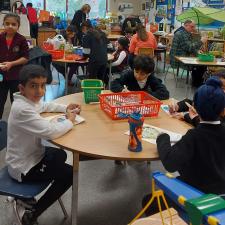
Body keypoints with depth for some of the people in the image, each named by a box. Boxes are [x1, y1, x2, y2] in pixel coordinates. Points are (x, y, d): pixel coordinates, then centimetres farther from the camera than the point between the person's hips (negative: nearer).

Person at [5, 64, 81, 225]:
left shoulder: (28, 99, -3)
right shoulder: (23, 110, -32)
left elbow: (44, 106, 19)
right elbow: (51, 132, -40)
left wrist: (66, 108, 1)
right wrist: (70, 121, -19)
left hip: (29, 155, 10)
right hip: (24, 167, -10)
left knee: (61, 155, 28)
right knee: (70, 174, -3)